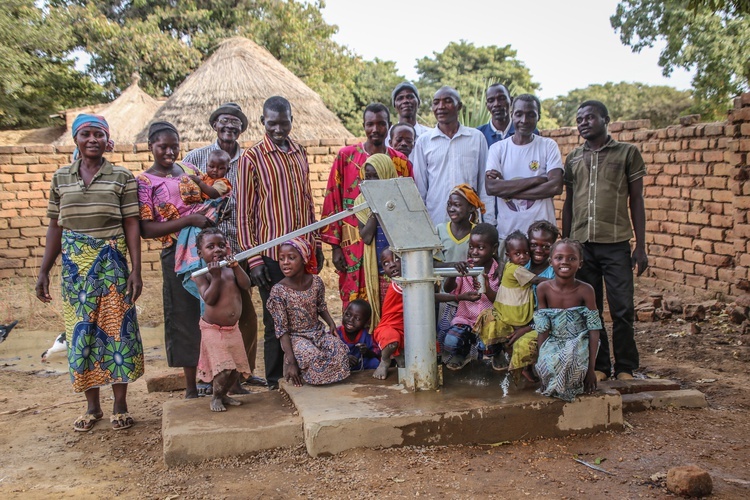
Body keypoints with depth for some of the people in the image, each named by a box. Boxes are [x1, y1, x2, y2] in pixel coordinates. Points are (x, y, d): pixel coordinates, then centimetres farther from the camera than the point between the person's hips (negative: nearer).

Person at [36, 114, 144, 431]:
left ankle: (120, 405, 14)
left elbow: (131, 226, -2)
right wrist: (43, 272, 8)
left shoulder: (122, 177, 0)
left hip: (112, 262, -2)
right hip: (75, 264, 3)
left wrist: (136, 270, -9)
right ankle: (92, 406, 19)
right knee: (81, 331, 6)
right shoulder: (61, 178, 8)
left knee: (116, 328, 0)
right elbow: (55, 227, 10)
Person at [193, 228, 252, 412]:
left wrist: (236, 266, -19)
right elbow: (209, 299, -20)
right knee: (224, 368, -12)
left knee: (237, 368, 10)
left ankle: (223, 394, 33)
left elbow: (246, 285, -10)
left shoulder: (231, 269, 5)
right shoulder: (202, 274, -10)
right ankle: (215, 397, 13)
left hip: (233, 328, 6)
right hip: (213, 329, -5)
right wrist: (216, 277, -24)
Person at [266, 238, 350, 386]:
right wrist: (291, 361, -20)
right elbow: (281, 329, -15)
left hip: (318, 331, 4)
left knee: (340, 351, -23)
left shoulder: (316, 281, -6)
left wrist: (331, 323, -7)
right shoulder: (278, 290, -17)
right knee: (314, 358, -33)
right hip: (295, 337, -4)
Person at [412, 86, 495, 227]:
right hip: (434, 221, 0)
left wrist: (489, 221, 4)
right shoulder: (423, 141, 6)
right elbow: (419, 187, 9)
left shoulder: (477, 137, 6)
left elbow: (484, 184, 8)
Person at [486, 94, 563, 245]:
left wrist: (508, 190, -10)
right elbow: (491, 187, -8)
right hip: (506, 231, 1)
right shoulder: (498, 148, 6)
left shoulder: (549, 146, 5)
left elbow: (556, 186, -8)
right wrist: (536, 180, -12)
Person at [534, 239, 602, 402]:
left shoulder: (585, 290, -10)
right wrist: (542, 362, -7)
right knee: (548, 367, -29)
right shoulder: (543, 289, -5)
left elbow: (594, 331, -7)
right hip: (554, 344, 2)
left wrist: (591, 368, -11)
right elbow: (543, 331, -1)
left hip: (579, 345, -2)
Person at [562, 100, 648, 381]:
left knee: (622, 308, -3)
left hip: (616, 244, -3)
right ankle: (599, 366, 18)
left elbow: (636, 201, 4)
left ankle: (625, 368, 11)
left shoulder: (627, 153, 4)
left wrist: (641, 247, -2)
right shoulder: (573, 159, 13)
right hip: (581, 244, 3)